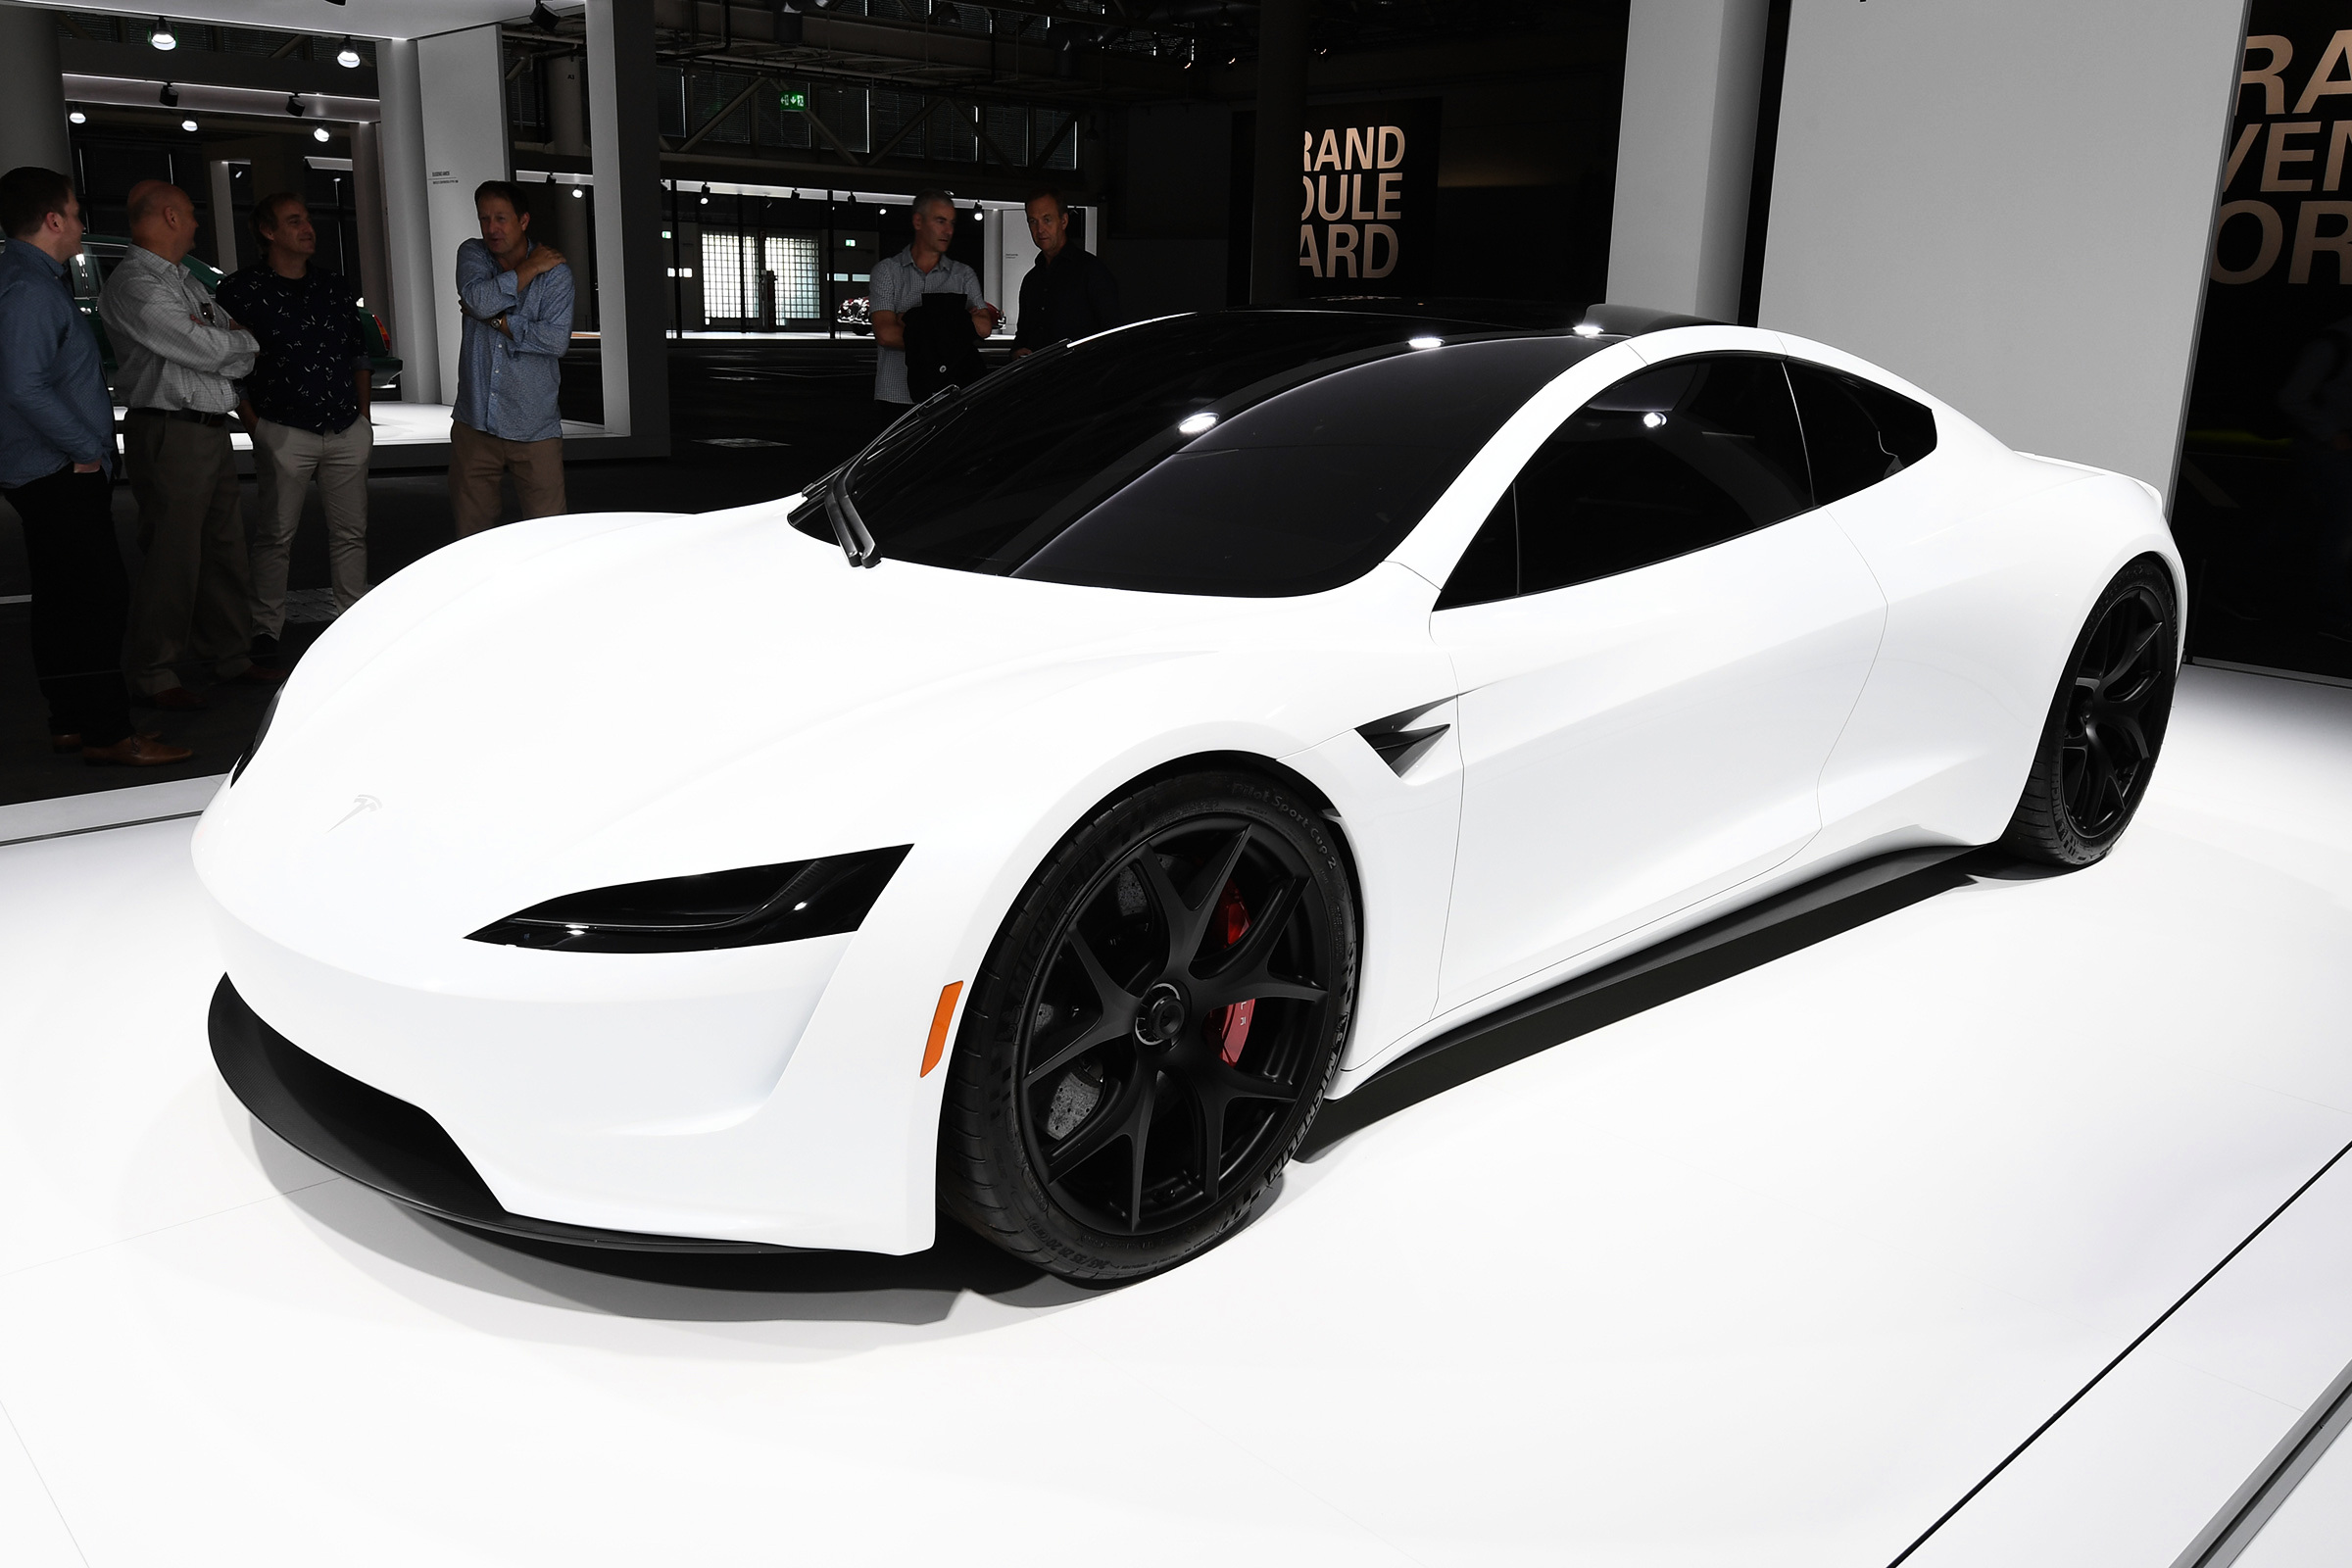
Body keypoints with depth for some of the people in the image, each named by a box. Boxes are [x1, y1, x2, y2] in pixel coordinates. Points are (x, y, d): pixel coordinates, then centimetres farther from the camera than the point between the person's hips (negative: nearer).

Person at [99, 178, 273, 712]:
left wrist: (225, 342, -8)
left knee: (224, 547, 14)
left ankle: (231, 654, 26)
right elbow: (208, 351, -16)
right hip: (169, 433, -9)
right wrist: (245, 339, 4)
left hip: (213, 429, 9)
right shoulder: (135, 286, -12)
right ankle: (153, 676, 4)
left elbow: (237, 355, 15)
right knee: (171, 556, -5)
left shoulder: (185, 281, 18)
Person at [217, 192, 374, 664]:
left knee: (350, 531, 7)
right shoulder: (241, 290, -3)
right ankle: (266, 629, 9)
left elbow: (359, 354, 19)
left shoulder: (337, 287, 13)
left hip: (348, 431, 4)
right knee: (275, 534, 0)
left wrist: (363, 415, 12)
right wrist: (254, 426, -7)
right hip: (284, 433, -4)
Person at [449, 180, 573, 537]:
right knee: (470, 533, 8)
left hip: (534, 427, -3)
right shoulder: (471, 254, 8)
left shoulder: (555, 272, -1)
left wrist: (496, 321, -11)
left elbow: (557, 340, -15)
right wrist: (528, 269, -8)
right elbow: (479, 300, -14)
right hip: (475, 424, 3)